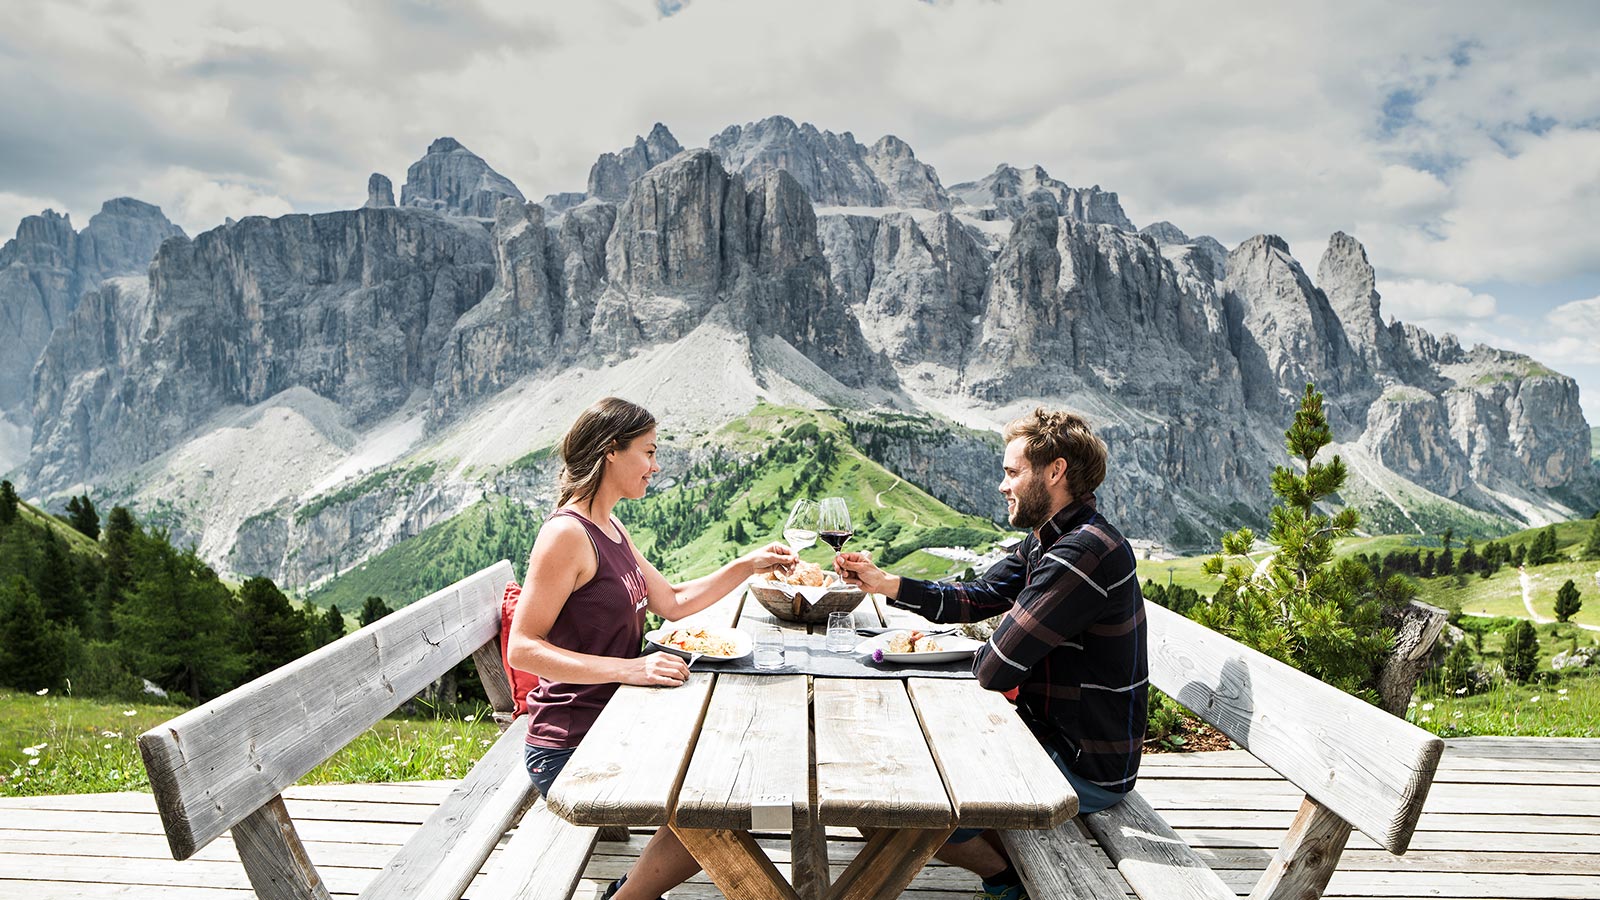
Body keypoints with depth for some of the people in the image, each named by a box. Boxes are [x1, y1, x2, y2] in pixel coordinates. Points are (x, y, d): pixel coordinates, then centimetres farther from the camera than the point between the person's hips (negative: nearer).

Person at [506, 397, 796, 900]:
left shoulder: (610, 529, 11)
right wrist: (628, 669, -30)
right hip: (570, 749, -9)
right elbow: (522, 649, -22)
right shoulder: (567, 534, -19)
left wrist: (748, 566, 5)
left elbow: (674, 603, 15)